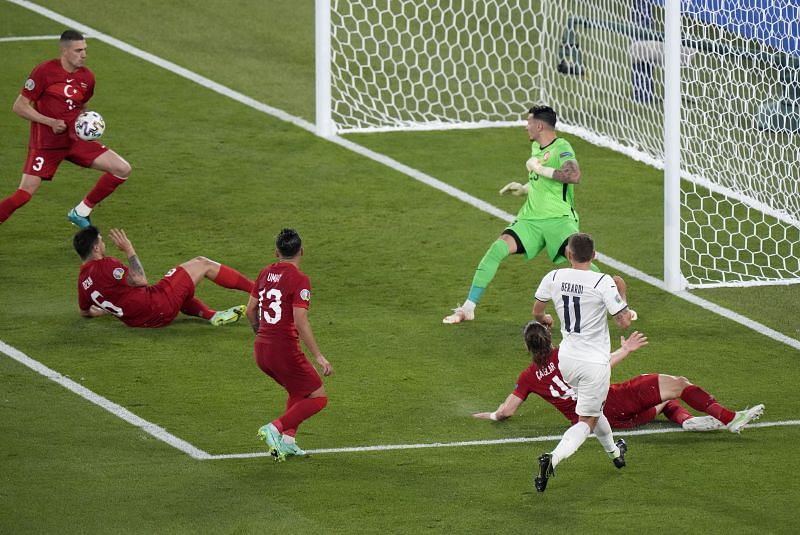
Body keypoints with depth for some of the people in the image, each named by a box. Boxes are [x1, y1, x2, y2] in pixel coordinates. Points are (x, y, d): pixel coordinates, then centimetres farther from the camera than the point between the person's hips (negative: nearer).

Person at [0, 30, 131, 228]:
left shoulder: (87, 77, 5)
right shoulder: (44, 71, -12)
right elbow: (19, 106, -10)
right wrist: (51, 122, -18)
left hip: (75, 140, 5)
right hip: (46, 143, -5)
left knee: (123, 170, -3)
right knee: (24, 194, -14)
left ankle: (81, 212, 9)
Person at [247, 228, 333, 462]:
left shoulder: (265, 273, 8)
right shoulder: (299, 279, -13)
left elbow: (250, 310, 16)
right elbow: (301, 322, -20)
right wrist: (318, 356, -17)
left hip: (261, 349, 8)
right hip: (285, 350, -8)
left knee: (299, 391, 26)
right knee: (318, 398, 3)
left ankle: (287, 440, 13)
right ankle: (275, 428, -13)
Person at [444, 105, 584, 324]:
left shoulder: (562, 148, -9)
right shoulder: (536, 147, 16)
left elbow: (574, 176, -29)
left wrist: (539, 168, -21)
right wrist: (523, 188, 14)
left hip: (558, 218, -6)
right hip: (530, 218, 6)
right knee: (498, 248, -13)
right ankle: (468, 308, -10)